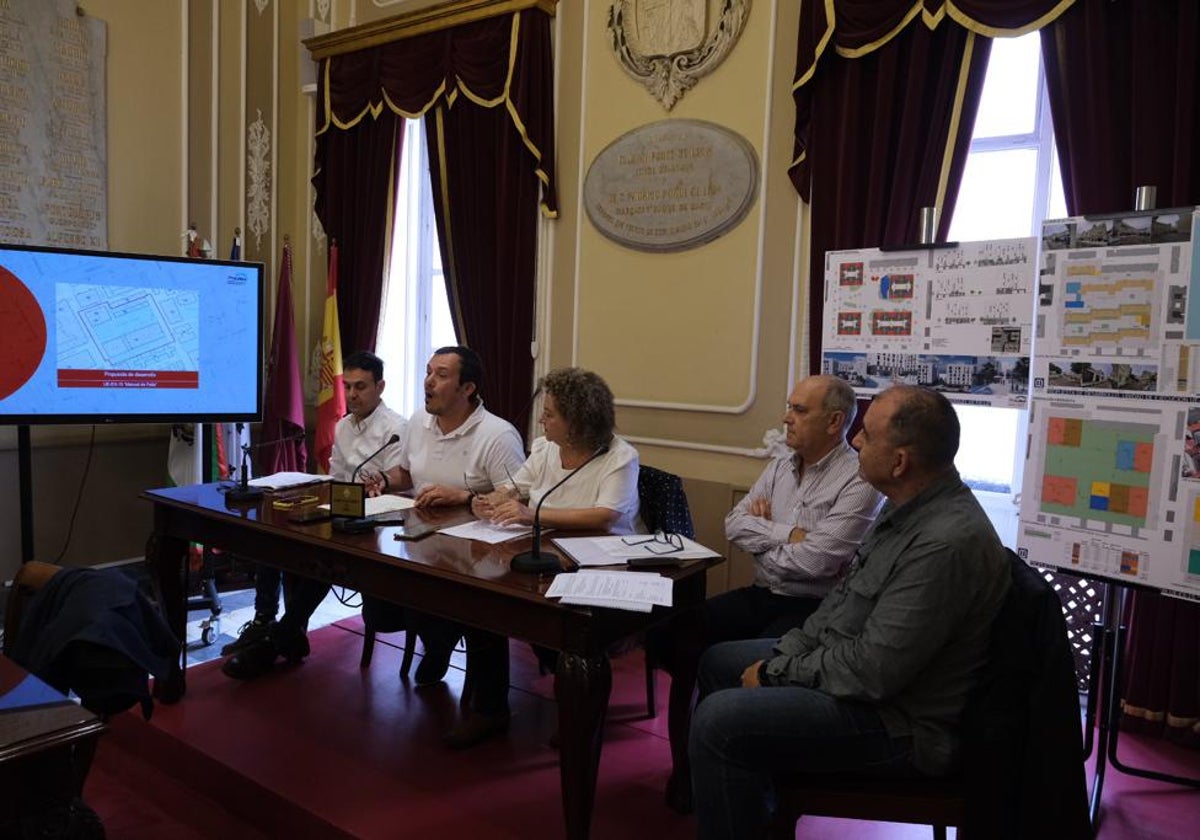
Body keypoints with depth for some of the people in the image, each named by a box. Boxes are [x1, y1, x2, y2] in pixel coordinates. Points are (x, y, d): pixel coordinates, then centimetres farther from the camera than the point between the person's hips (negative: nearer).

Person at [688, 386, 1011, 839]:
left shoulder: (948, 542, -30)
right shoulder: (908, 507, 2)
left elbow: (873, 672, -28)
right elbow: (844, 598, 12)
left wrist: (776, 672, -15)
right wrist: (783, 653, 2)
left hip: (897, 723, -10)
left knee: (719, 720, -23)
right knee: (718, 662, 17)